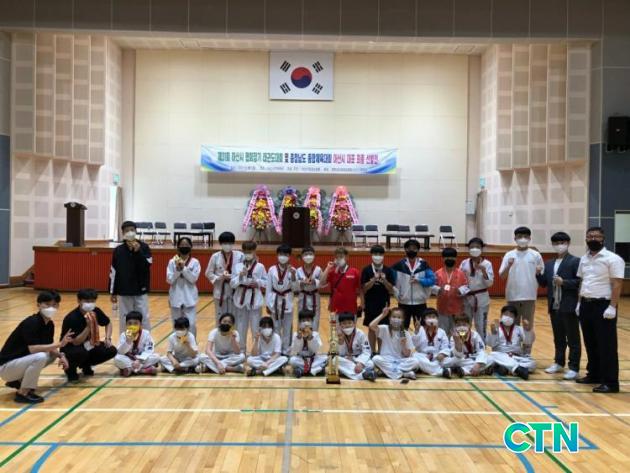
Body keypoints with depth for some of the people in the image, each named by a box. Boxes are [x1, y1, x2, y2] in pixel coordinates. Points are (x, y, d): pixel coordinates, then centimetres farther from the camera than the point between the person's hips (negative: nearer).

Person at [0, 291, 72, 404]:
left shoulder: (49, 324, 4)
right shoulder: (31, 323, -23)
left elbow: (48, 347, 9)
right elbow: (32, 349, -32)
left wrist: (61, 355, -10)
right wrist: (59, 344, -29)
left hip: (20, 362, 9)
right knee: (40, 357, -29)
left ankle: (17, 381, 13)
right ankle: (22, 393, -14)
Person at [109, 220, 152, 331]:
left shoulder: (144, 247, -3)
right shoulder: (118, 250, 1)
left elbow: (147, 266, -13)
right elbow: (113, 272, 4)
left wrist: (138, 251, -22)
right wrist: (113, 292, 4)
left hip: (140, 291, -1)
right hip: (124, 292, 1)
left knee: (144, 318, 1)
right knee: (124, 319, 8)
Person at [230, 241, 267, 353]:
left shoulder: (260, 267, -2)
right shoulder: (238, 266, 1)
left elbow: (266, 282, 5)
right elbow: (232, 284, -2)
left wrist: (258, 282, -13)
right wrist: (240, 276, -17)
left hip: (255, 298, -2)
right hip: (241, 297, 2)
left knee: (255, 326, 3)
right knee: (241, 325, 11)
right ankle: (241, 349, 25)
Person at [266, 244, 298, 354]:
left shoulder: (292, 270, -3)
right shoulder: (272, 270, -2)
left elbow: (294, 288, -5)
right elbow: (268, 288, 1)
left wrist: (293, 276, -20)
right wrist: (268, 304, 0)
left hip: (287, 301, 0)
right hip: (275, 301, 0)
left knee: (287, 327, 5)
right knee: (276, 327, 8)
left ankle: (286, 351, 16)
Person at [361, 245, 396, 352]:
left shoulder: (388, 270, 0)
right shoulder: (366, 270, -3)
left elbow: (391, 289, -1)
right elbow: (364, 288, -8)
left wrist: (384, 280, -18)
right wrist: (374, 279, -20)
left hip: (384, 304, 1)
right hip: (370, 304, -1)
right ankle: (373, 351, 18)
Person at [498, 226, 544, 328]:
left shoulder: (535, 255, 3)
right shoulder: (509, 255, 3)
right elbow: (502, 276, 1)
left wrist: (539, 272, -17)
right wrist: (509, 266, -17)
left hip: (529, 296, -1)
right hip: (513, 296, 1)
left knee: (528, 325, 6)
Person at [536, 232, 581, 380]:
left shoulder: (575, 261, -6)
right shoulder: (549, 264, 13)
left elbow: (580, 282, -13)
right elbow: (543, 283, 10)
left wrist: (563, 282, -22)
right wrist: (538, 274, -6)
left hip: (569, 306, -6)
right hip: (554, 307, 6)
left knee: (572, 338, 1)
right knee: (558, 338, 17)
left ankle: (574, 368, 6)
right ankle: (559, 362, 29)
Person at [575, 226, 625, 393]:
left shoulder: (612, 259, -10)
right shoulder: (584, 259, 12)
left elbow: (617, 285, -14)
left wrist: (612, 307, -20)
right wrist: (579, 302, 13)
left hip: (603, 305, -7)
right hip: (586, 305, 7)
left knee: (606, 345, -4)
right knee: (590, 343, 14)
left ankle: (610, 382, 1)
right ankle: (594, 374, 26)